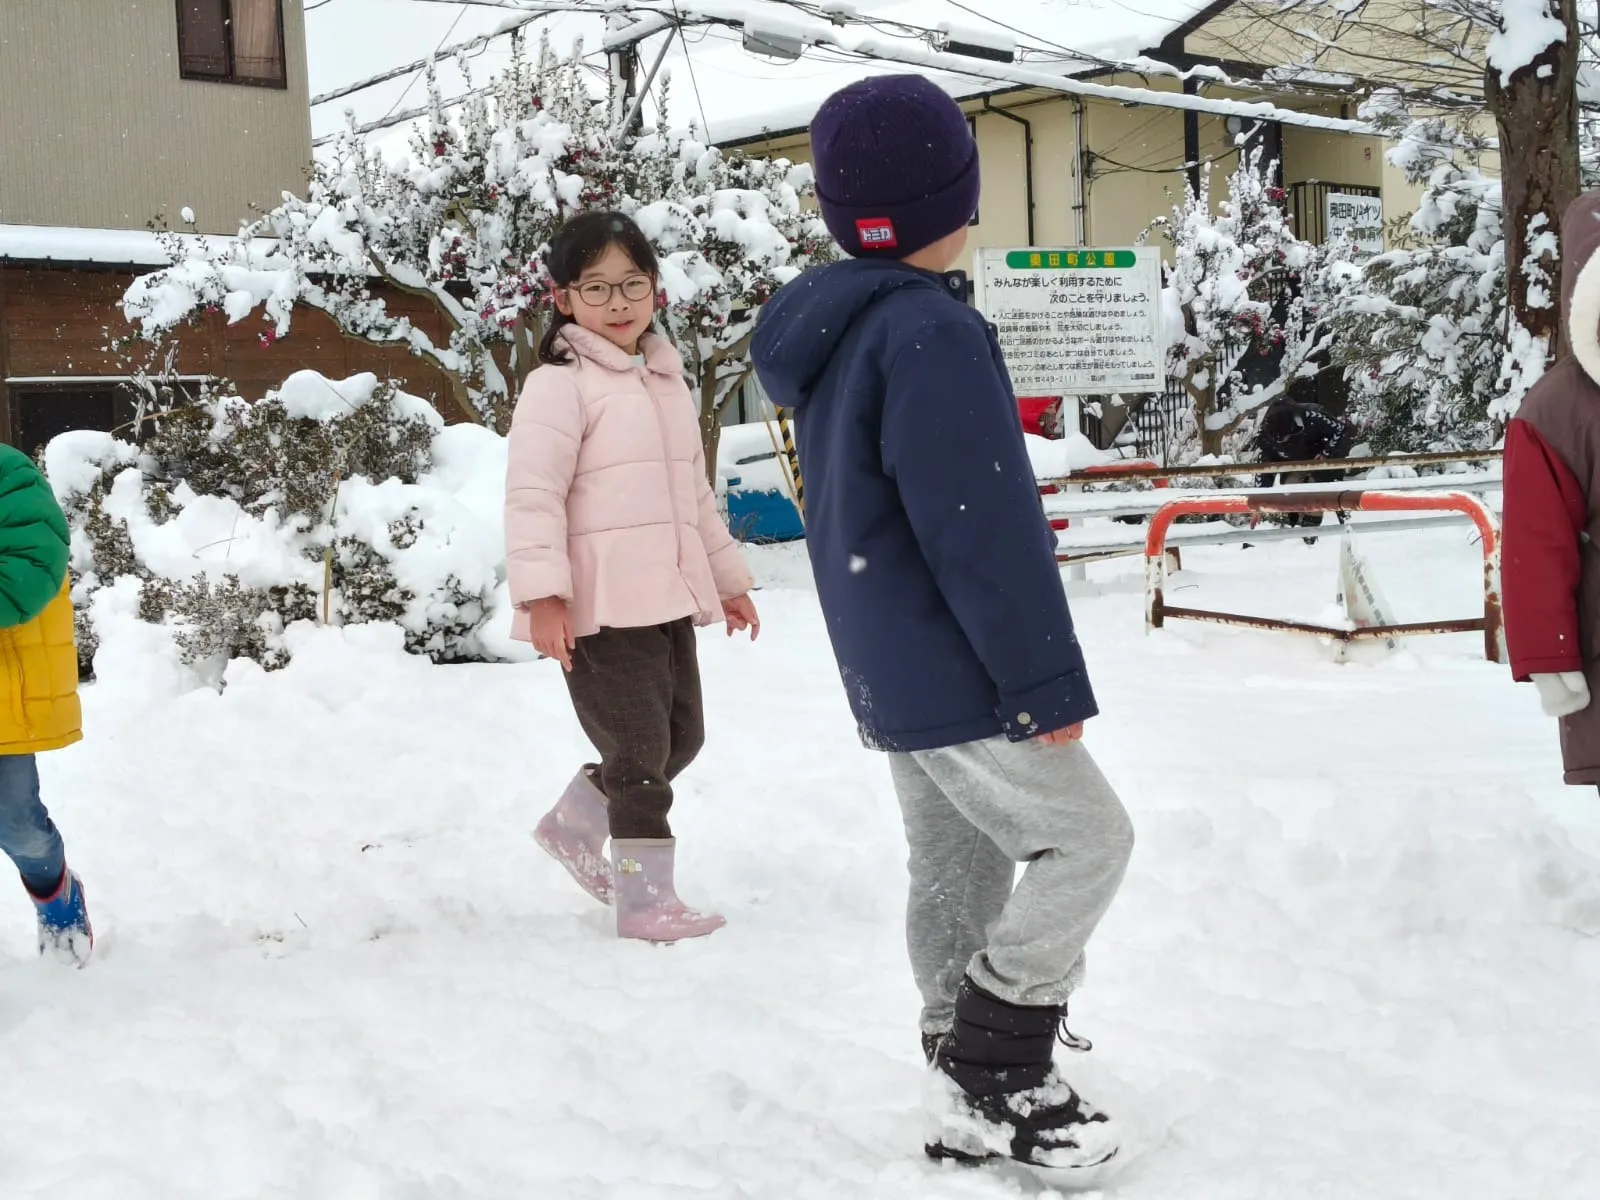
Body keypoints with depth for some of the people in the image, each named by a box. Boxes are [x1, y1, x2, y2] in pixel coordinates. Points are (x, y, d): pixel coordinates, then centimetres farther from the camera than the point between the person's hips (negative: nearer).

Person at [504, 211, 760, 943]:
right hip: (600, 607, -8)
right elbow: (533, 496, -16)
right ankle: (646, 902, 8)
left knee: (682, 738, 16)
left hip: (667, 600, 8)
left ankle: (574, 824, 36)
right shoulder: (560, 384, -9)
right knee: (642, 751, -5)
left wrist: (728, 579, 24)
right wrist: (542, 593, -25)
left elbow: (694, 492, 24)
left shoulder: (666, 381, 17)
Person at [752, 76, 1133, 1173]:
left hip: (888, 673, 10)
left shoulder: (832, 335, 12)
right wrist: (1047, 681, -17)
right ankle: (995, 1073, 3)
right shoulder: (933, 333, -20)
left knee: (956, 870, 14)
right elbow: (985, 535, -23)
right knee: (1085, 837, -1)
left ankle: (972, 1099, 22)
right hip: (955, 678, -10)